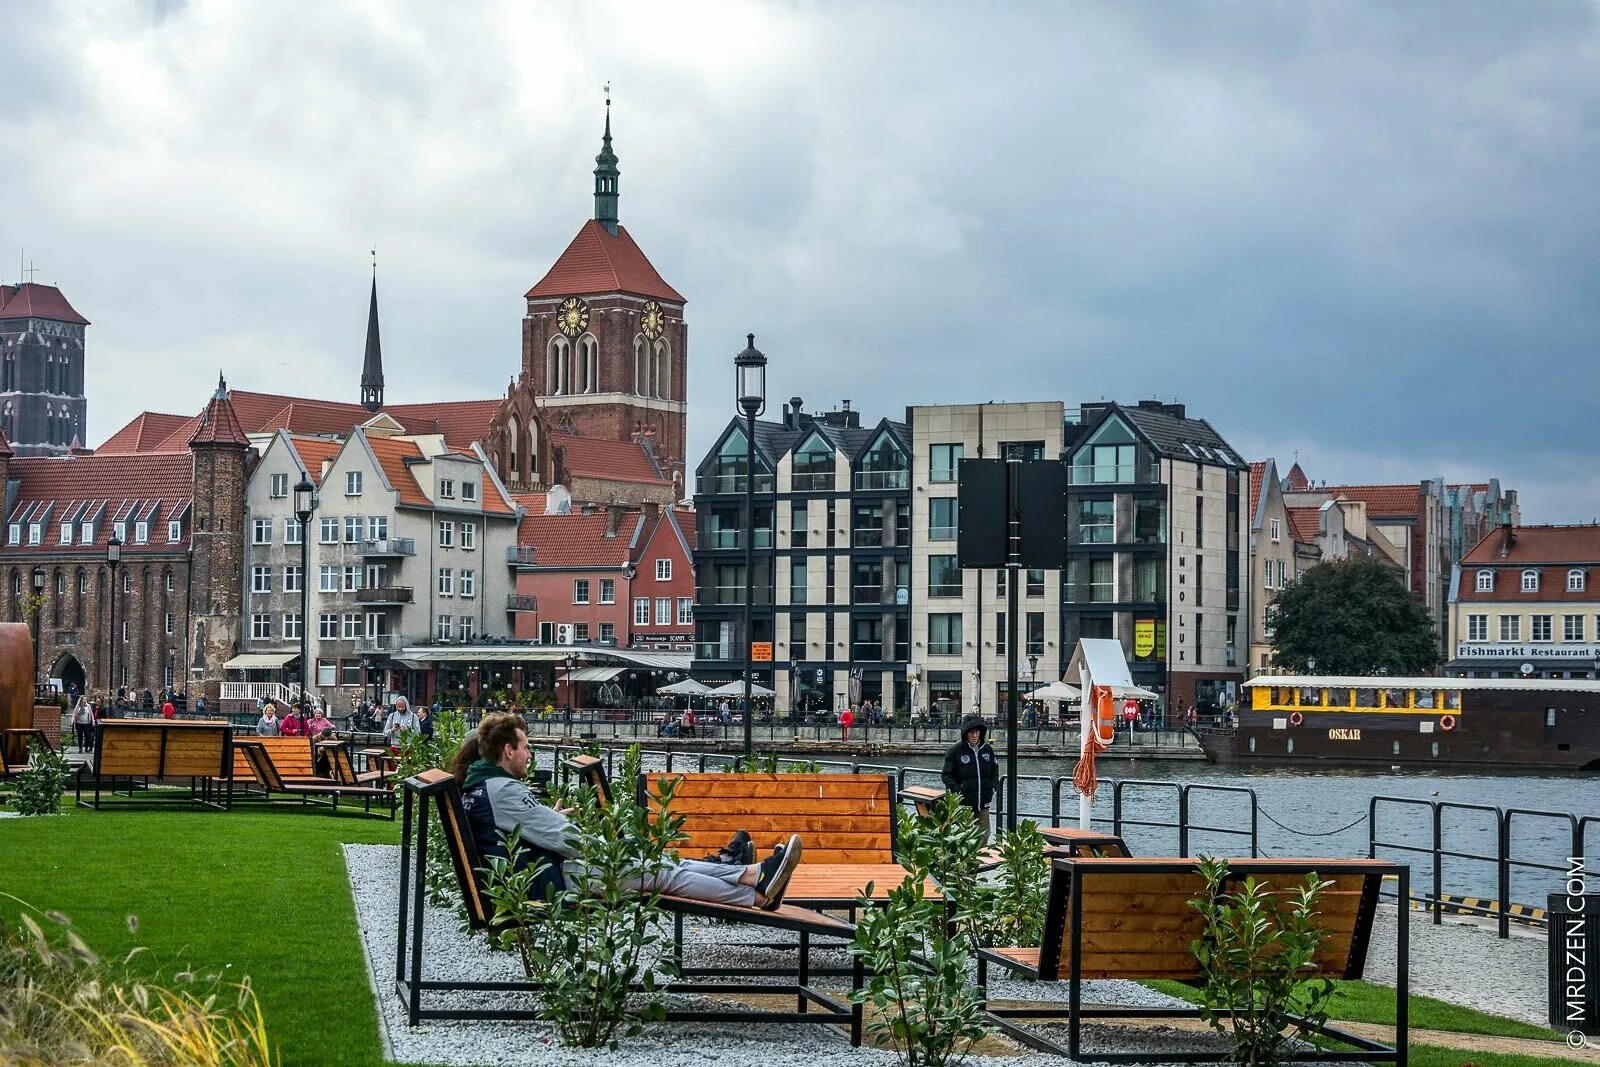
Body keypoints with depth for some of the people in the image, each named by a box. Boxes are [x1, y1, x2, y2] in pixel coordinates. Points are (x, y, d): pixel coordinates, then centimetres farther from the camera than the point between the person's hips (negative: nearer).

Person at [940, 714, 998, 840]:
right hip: (964, 804, -4)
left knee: (984, 835, 8)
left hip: (983, 803, 4)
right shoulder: (956, 751, -5)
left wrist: (994, 787, 5)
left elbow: (994, 771, 21)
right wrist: (957, 790, -13)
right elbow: (946, 775, -1)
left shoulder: (987, 749, 8)